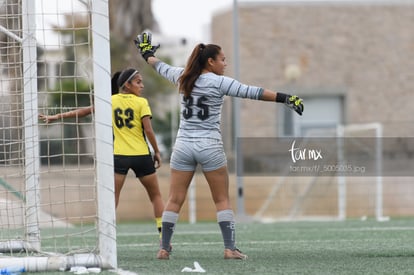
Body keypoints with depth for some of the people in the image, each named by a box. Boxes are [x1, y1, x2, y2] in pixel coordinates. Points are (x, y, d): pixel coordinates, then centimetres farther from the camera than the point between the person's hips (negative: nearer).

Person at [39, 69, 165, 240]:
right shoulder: (141, 103, -3)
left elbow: (85, 111, 4)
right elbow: (148, 131, -9)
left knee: (112, 198, 3)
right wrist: (157, 152, 3)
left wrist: (57, 116, 9)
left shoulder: (111, 101, 5)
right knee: (155, 195, 12)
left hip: (119, 155, 1)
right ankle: (164, 238, 8)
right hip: (141, 155, -1)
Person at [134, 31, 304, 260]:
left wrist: (147, 53, 46)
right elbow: (252, 92, -14)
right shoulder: (218, 82, -8)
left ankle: (164, 248, 5)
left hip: (183, 145, 4)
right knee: (222, 200, 3)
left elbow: (162, 68, 25)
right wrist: (284, 98, -15)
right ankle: (230, 248, -4)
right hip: (209, 146, -4)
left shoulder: (183, 77, 6)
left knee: (175, 200, 7)